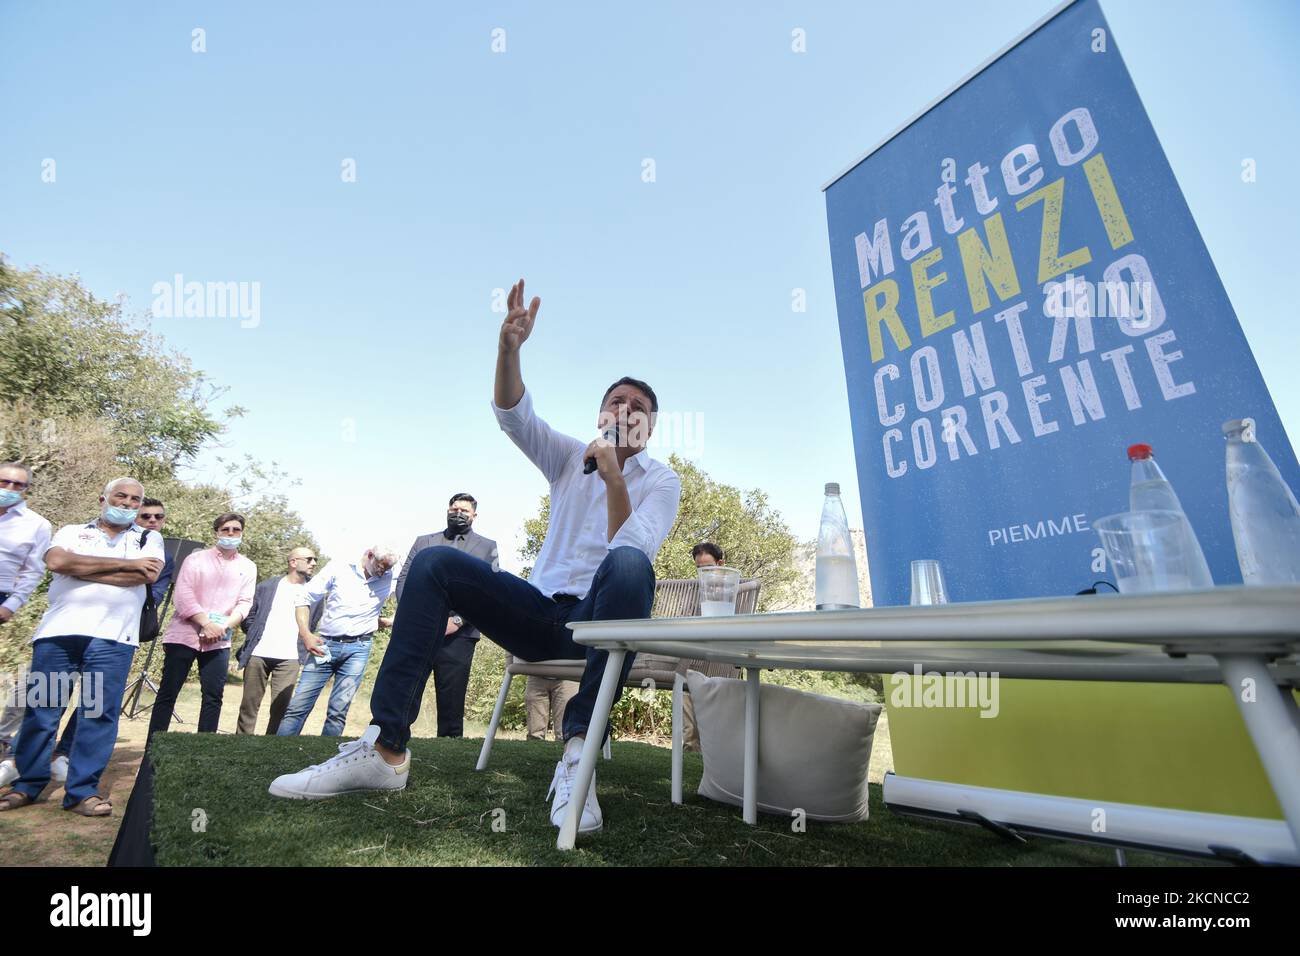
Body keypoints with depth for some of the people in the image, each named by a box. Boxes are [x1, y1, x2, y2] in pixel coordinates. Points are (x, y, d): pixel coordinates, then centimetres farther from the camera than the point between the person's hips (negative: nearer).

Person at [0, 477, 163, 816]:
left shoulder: (149, 539, 13)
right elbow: (56, 561, -6)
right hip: (58, 631, 1)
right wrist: (125, 564, -8)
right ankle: (28, 784, 23)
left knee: (100, 713, -2)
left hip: (113, 637, -1)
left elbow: (149, 574, -6)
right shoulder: (72, 532, 15)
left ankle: (82, 791, 6)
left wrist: (79, 568, -4)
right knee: (41, 709, 6)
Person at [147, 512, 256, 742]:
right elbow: (183, 596, -8)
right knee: (167, 693, 1)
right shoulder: (196, 559, 2)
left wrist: (223, 627, -14)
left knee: (213, 696, 2)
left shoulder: (248, 567, 9)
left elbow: (244, 603, 2)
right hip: (184, 635, -2)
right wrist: (207, 624, -18)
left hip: (219, 641, 2)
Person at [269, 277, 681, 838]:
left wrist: (614, 474, -25)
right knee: (434, 563, -15)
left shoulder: (661, 481, 3)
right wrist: (509, 346, -22)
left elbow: (629, 550, -16)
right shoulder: (569, 457, 13)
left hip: (599, 617, -3)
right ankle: (387, 747, -18)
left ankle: (578, 753, -36)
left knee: (631, 564, -37)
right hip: (541, 611, 4)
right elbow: (511, 413, -5)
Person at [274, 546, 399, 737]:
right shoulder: (337, 569, -2)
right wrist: (305, 634, -7)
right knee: (298, 706, -1)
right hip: (325, 645, 0)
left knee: (338, 712, -1)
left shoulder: (390, 578, 1)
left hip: (357, 649, 0)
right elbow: (304, 598, 3)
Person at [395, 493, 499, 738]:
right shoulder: (424, 542, 19)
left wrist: (458, 620, -10)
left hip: (458, 635, -2)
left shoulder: (487, 547, 11)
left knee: (451, 704, 1)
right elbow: (403, 580, 13)